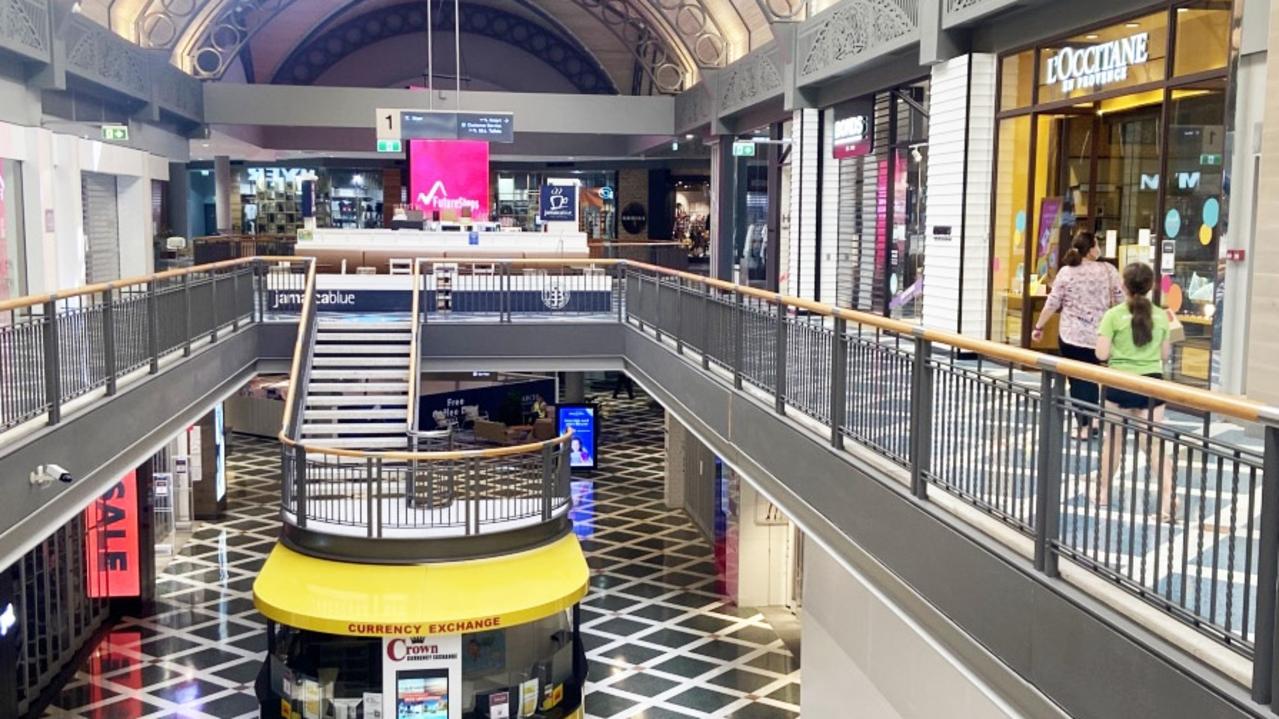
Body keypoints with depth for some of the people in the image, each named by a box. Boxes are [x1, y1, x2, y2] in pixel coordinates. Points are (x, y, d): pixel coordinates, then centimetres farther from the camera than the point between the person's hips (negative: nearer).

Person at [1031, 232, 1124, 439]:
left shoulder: (1066, 272, -4)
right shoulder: (1108, 270, -1)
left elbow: (1052, 303, -4)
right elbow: (1121, 300, 2)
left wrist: (1039, 327, 6)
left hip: (1071, 335, -1)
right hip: (1098, 335, 2)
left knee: (1077, 379, 5)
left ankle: (1084, 425, 6)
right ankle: (1093, 418, 12)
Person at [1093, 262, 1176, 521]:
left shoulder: (1114, 315, -9)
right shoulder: (1160, 316, 2)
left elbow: (1102, 354, -12)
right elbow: (1165, 355, 10)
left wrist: (1102, 335, 7)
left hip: (1121, 383, -2)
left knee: (1113, 440, 14)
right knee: (1154, 444, 2)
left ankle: (1104, 492, 29)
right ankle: (1167, 499, -12)